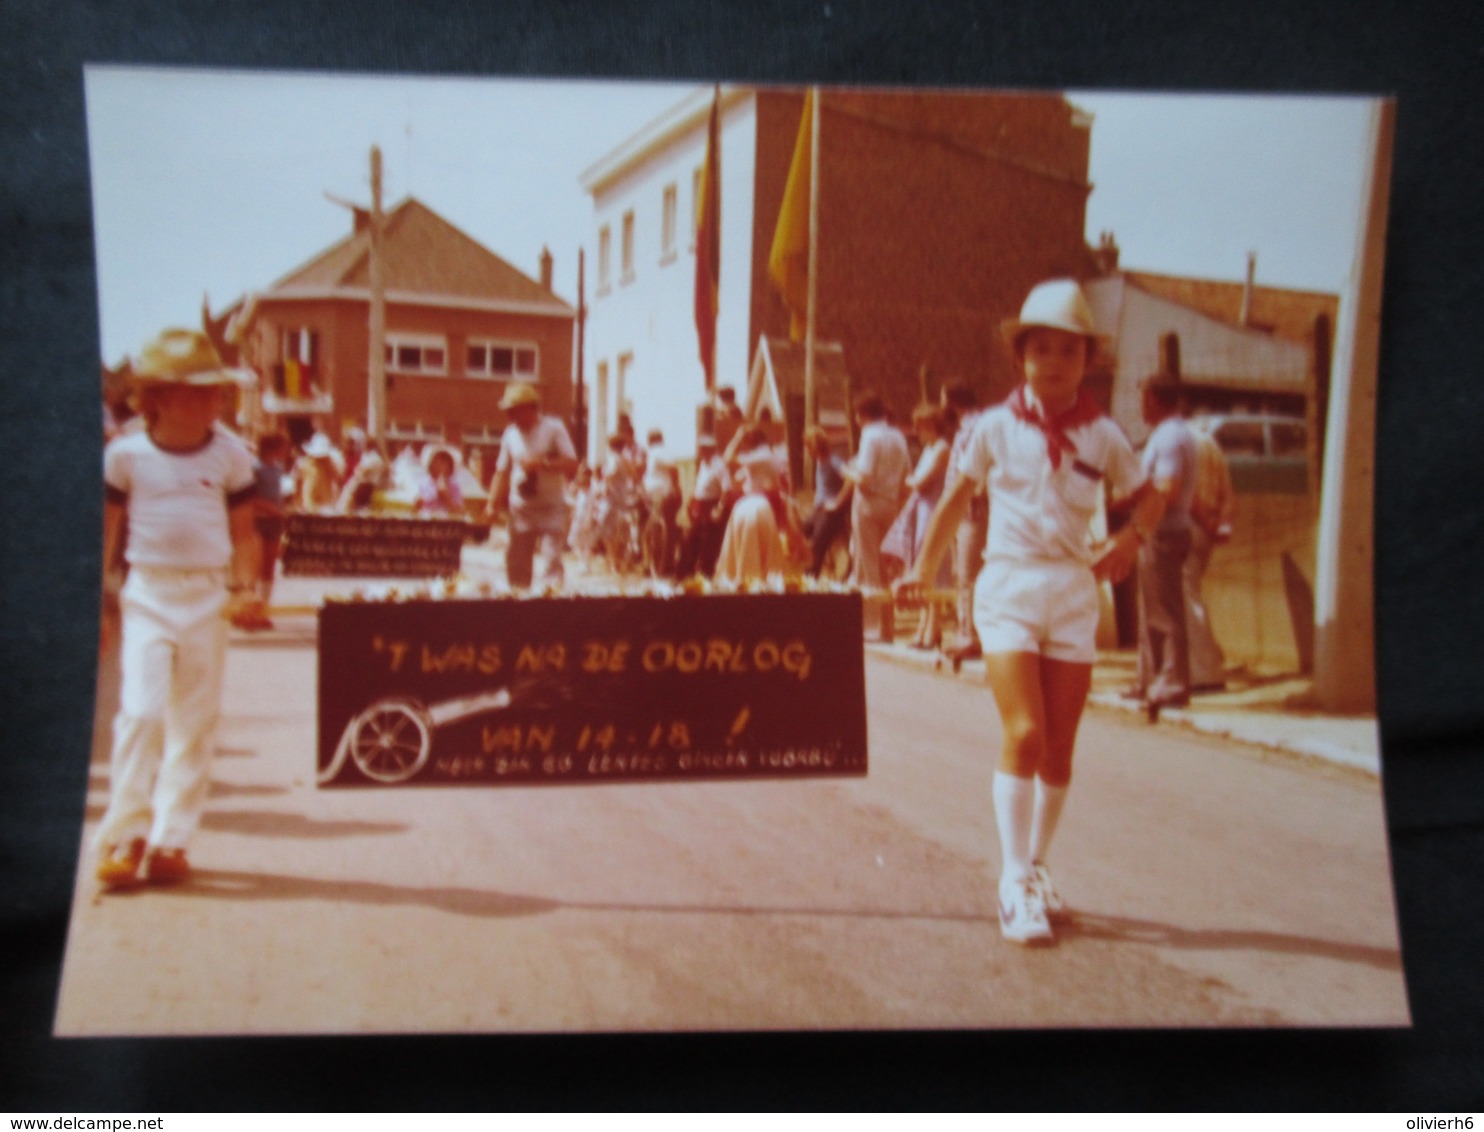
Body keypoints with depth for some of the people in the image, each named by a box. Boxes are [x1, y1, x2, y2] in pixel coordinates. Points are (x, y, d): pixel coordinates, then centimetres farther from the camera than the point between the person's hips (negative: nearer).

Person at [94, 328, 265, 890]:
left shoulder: (231, 455, 3)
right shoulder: (126, 454, -1)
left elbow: (243, 532, 8)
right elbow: (105, 528, 6)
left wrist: (245, 589, -5)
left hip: (209, 594, 2)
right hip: (148, 591, -2)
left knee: (195, 718, 5)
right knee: (141, 710, -11)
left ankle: (171, 838, 15)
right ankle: (124, 834, 3)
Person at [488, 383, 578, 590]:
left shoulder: (553, 429, -3)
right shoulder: (511, 433, 8)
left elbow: (571, 464, -8)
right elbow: (503, 471, 12)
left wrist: (541, 463, -19)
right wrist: (493, 504, 3)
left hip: (551, 506, -4)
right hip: (520, 507, 4)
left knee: (552, 558, -12)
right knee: (516, 563, 4)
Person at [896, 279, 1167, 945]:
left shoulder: (1101, 434, 5)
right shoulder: (996, 427, 1)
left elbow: (1147, 496, 17)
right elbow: (956, 499, 10)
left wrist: (1131, 536, -3)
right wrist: (922, 569, 9)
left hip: (1074, 591, 3)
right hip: (1009, 586, -2)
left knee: (1060, 748, 6)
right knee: (1024, 733, -15)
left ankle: (1036, 869, 23)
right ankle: (1015, 882, -6)